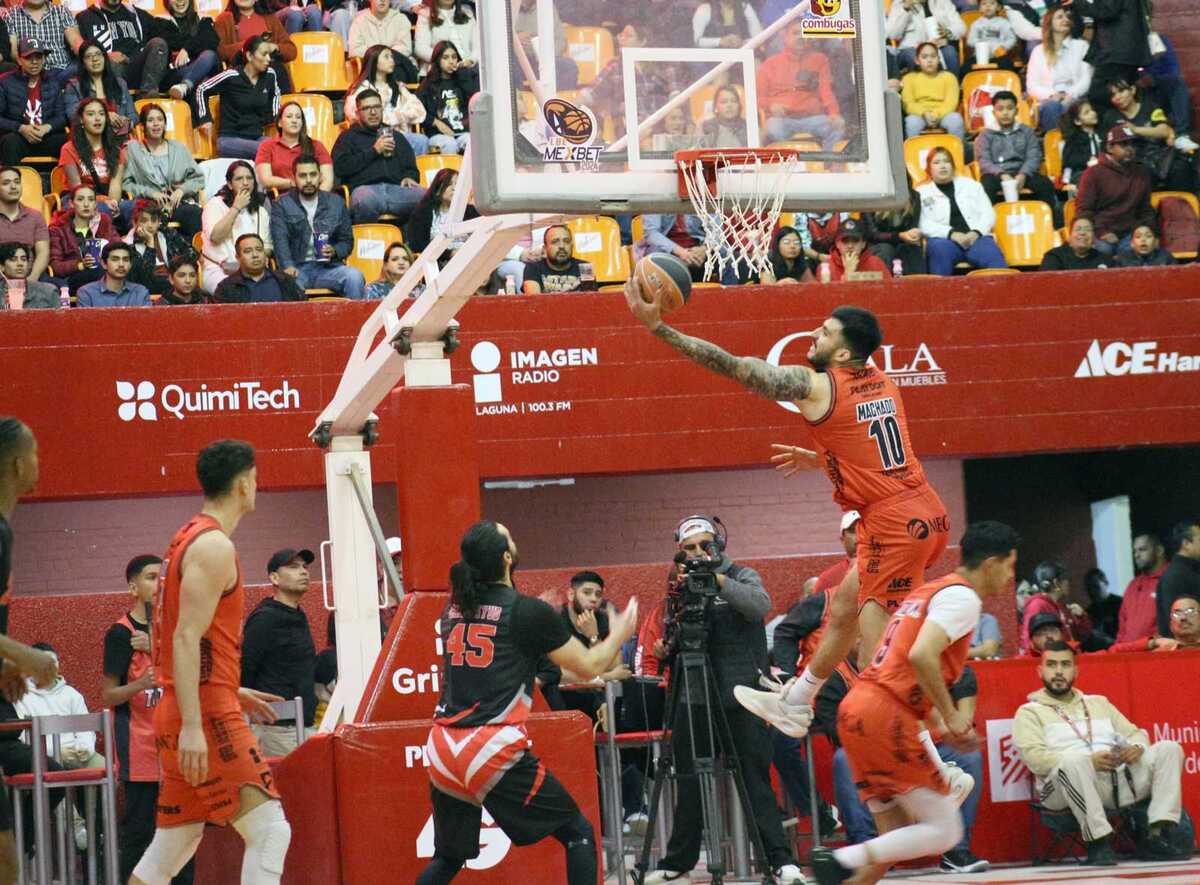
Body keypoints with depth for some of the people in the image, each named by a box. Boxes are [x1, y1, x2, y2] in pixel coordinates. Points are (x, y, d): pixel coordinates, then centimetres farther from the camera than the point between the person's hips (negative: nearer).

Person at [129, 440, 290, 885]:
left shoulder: (186, 539, 18)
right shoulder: (214, 545, -12)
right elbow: (186, 639, -20)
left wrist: (233, 692, 29)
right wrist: (192, 726, -25)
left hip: (180, 714, 10)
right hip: (207, 714, -10)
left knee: (174, 842, 13)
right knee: (269, 830, -12)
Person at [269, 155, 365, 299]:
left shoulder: (336, 203, 17)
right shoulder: (282, 205, 9)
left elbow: (347, 240, 17)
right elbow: (280, 240, -6)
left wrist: (334, 251, -7)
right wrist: (287, 266, -24)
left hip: (328, 267, 2)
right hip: (297, 268, -2)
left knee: (355, 276, -28)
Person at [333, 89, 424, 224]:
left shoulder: (396, 136, 32)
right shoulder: (349, 136, 21)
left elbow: (411, 167, 30)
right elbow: (340, 167, 4)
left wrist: (409, 177, 4)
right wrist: (374, 151, 3)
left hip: (396, 188, 3)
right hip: (366, 187, -3)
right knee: (364, 197, -42)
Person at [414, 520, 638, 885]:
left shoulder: (453, 608, 13)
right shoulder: (528, 611, -4)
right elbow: (588, 665, 4)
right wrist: (619, 634, 24)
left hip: (443, 750, 6)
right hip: (494, 751, -6)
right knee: (579, 833, 7)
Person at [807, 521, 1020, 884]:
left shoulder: (928, 591, 24)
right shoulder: (963, 596, -5)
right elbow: (922, 656, -21)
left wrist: (941, 725, 24)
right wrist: (952, 716, -11)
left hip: (857, 708, 9)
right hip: (887, 717, -9)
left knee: (899, 837, 12)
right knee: (944, 831, -6)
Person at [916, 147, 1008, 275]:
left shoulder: (971, 185, 23)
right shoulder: (922, 193, 15)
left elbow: (988, 214, 15)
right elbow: (923, 224, 0)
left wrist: (976, 232, -6)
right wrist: (951, 234, -15)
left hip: (976, 237, 2)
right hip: (944, 240, -2)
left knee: (993, 255, -32)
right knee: (940, 248, -38)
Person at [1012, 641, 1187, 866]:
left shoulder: (1099, 703, 29)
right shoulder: (1029, 712, 11)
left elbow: (1135, 733, 24)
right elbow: (1035, 757, -6)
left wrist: (1136, 747, -3)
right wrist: (1089, 761, -18)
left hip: (1122, 777, 5)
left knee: (1168, 749, -11)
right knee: (1074, 760, -38)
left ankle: (1158, 834, -23)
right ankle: (1098, 842, -33)